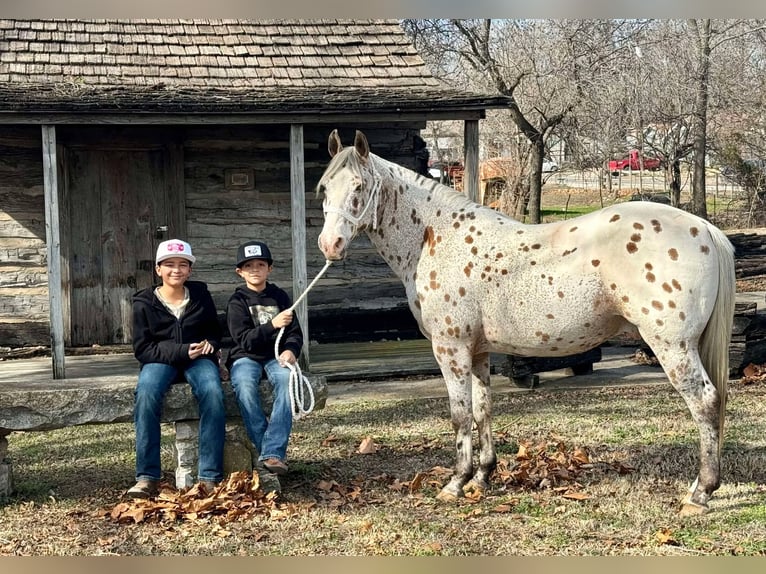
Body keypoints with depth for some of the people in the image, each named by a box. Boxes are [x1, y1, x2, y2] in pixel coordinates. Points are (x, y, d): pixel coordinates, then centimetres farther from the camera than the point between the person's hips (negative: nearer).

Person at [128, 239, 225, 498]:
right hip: (160, 361, -1)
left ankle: (210, 477, -31)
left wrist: (209, 344, -4)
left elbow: (215, 330, 21)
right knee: (146, 394, -35)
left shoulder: (200, 294, 9)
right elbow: (142, 348, -2)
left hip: (198, 358, 1)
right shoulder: (144, 302, 2)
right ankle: (147, 477, -31)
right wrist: (181, 351, -15)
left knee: (213, 392, -33)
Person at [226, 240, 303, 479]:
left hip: (276, 355, 2)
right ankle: (265, 449, -29)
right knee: (245, 385, -37)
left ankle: (272, 453, -37)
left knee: (288, 381, -33)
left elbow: (295, 332, 9)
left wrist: (291, 350, -14)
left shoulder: (280, 297, 11)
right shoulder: (237, 301, 2)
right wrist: (272, 325, -23)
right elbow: (244, 340, -9)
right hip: (246, 357, -2)